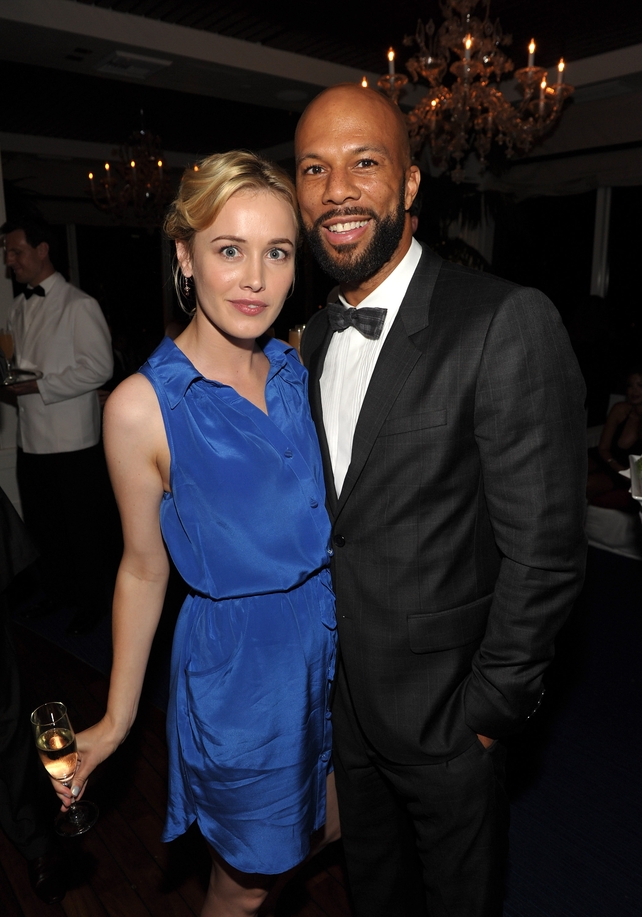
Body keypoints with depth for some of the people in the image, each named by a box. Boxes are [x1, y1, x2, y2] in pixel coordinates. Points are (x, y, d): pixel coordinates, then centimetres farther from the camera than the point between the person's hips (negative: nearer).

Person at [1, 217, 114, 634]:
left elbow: (99, 367, -18)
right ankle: (59, 589, 40)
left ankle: (91, 602, 26)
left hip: (74, 442, -7)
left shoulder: (78, 305, -10)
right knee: (40, 524, 18)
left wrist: (39, 385, -20)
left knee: (82, 529, 6)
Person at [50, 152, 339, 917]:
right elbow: (143, 569, -8)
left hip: (334, 646, 6)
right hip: (237, 671, -5)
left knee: (343, 830, 27)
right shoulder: (143, 406, -19)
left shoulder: (300, 370, -4)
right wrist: (115, 720, 0)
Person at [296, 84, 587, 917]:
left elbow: (543, 548, -20)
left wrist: (491, 706, -14)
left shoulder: (507, 324, -22)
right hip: (343, 692, 6)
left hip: (443, 708, -5)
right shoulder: (317, 335, 2)